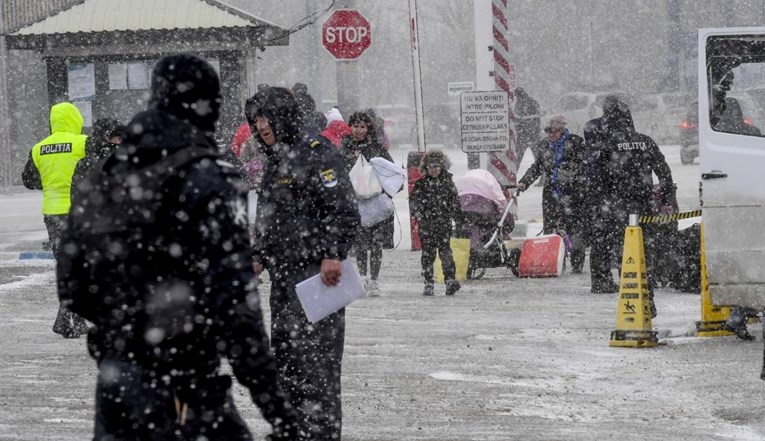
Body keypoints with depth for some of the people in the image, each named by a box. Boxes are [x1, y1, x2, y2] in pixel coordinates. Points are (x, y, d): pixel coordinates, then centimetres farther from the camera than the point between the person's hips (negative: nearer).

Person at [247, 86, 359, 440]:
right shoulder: (276, 160, 19)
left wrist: (333, 255, -23)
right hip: (284, 275, 10)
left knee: (314, 358, -11)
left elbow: (343, 210, -17)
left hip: (316, 272, -10)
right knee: (284, 356, 13)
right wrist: (261, 257, 22)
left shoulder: (316, 153, -10)